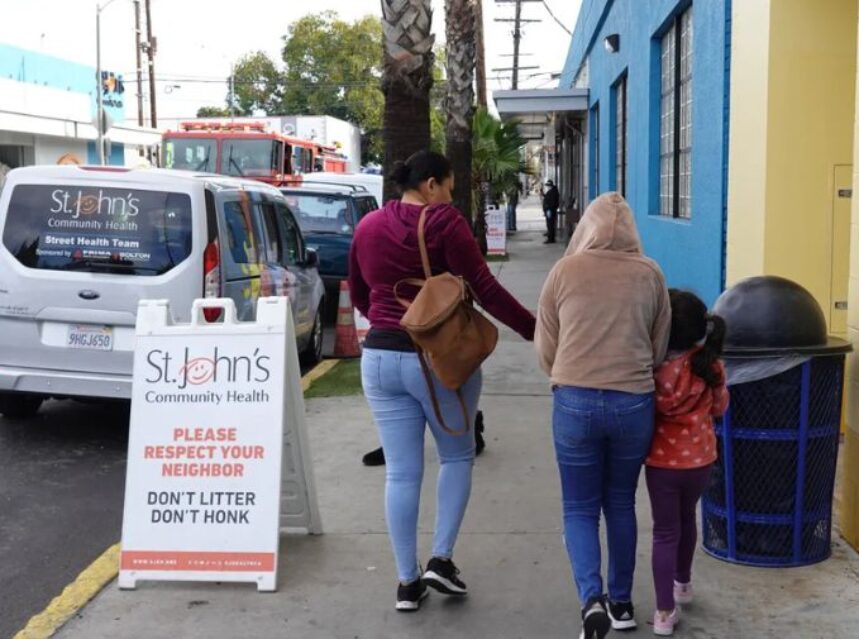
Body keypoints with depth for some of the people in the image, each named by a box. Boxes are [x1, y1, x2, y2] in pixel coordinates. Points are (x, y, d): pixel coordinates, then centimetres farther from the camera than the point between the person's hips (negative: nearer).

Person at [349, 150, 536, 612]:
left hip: (380, 357, 4)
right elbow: (484, 289, -13)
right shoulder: (444, 222, -9)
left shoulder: (368, 226, 8)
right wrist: (536, 330, -9)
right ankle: (441, 559, 8)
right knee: (457, 456, 16)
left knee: (401, 471, 9)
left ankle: (407, 582, 13)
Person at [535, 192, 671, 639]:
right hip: (635, 404, 2)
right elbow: (659, 349, 8)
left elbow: (545, 349, 4)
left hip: (575, 402, -1)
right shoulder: (650, 274, 0)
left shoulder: (564, 271, -2)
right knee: (620, 504, 19)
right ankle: (621, 603, 28)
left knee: (580, 509, 10)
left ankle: (591, 600, -7)